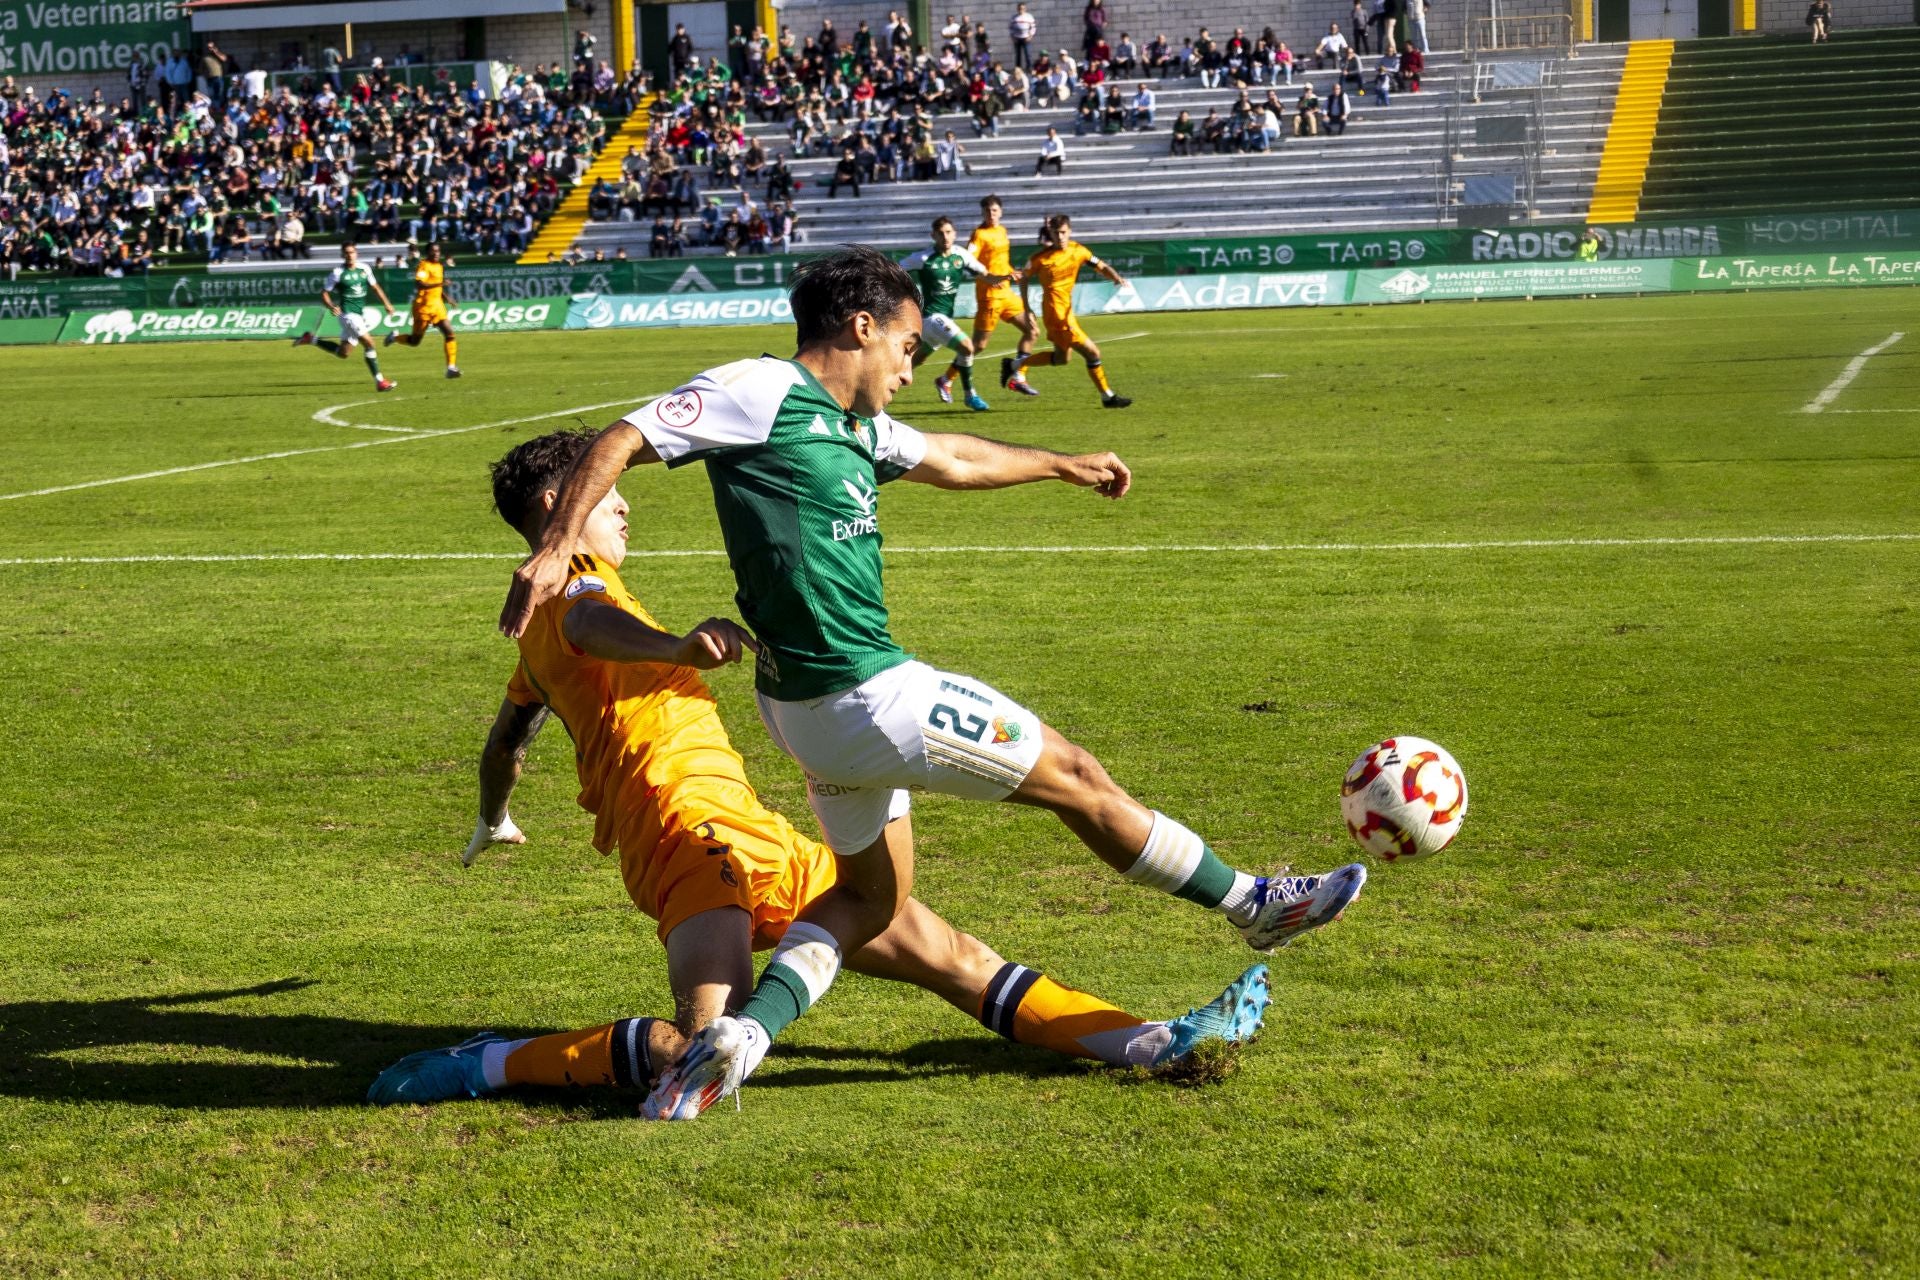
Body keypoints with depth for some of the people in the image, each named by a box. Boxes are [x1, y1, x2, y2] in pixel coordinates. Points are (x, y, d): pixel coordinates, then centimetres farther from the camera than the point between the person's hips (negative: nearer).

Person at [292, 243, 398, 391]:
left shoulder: (364, 269, 5)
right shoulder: (337, 273, -10)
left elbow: (374, 287, 18)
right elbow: (324, 293, -6)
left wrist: (386, 303, 9)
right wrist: (331, 306, -24)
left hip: (360, 313, 7)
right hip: (347, 313, -7)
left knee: (342, 352, 14)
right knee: (369, 343, -16)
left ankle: (311, 340, 30)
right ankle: (379, 381, -9)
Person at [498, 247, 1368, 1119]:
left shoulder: (854, 427, 14)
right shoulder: (763, 391, -12)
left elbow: (951, 460, 30)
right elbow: (621, 442, -15)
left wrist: (1062, 465, 43)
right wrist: (555, 549, -25)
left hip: (811, 709, 10)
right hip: (867, 695, -10)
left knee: (869, 892, 21)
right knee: (1074, 777, 5)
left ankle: (740, 1032, 1)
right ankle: (1253, 906, 21)